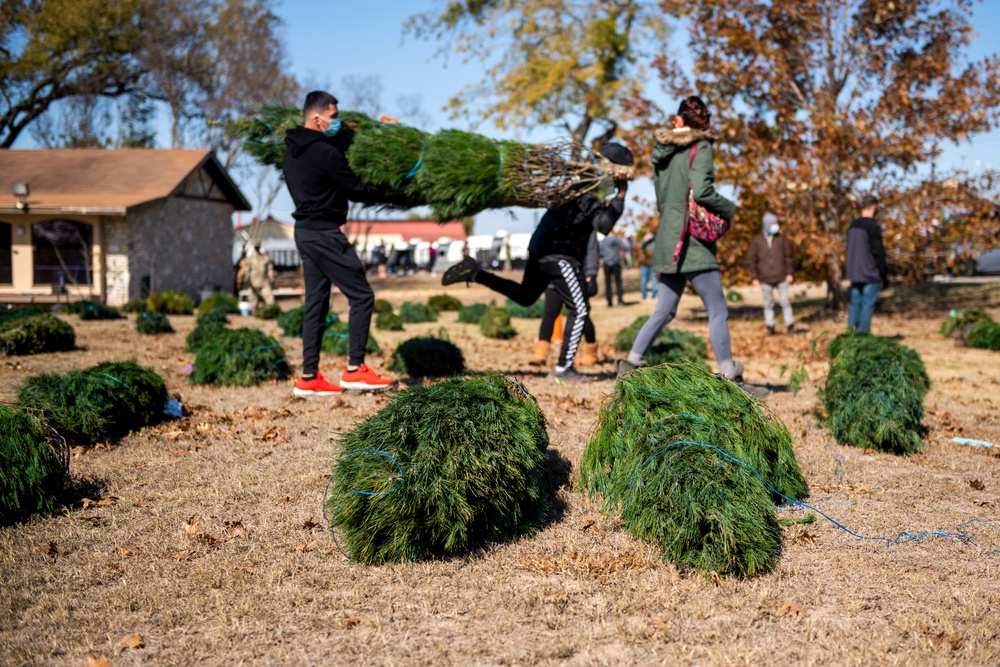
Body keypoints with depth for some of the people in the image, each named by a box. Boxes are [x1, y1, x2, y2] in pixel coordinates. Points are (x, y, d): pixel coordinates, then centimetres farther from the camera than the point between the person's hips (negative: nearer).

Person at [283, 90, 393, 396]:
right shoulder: (325, 152, -17)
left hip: (305, 231, 10)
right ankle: (355, 370, -3)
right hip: (324, 233, -10)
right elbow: (354, 189, -11)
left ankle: (309, 378, 11)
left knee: (316, 304, 11)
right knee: (361, 295, -3)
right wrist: (385, 194, 3)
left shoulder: (292, 150, 11)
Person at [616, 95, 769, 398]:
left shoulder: (662, 150, 13)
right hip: (693, 242, -7)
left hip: (667, 242, 7)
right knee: (718, 312, -2)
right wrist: (729, 210, -5)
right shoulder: (699, 148, -8)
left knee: (664, 311, 14)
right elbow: (700, 191, -21)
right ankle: (731, 378, 0)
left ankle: (631, 363, 12)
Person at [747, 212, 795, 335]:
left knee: (785, 302, 0)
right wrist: (754, 277, -3)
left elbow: (788, 256, 8)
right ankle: (770, 327, 11)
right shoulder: (756, 241, 1)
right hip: (765, 280, 0)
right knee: (768, 304, 5)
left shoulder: (781, 239, 5)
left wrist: (789, 273, 2)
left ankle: (790, 325, 7)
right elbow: (751, 260, 3)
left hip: (781, 278, 0)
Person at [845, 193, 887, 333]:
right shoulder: (873, 226, -14)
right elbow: (878, 253, -14)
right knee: (867, 305, -4)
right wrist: (884, 275, -7)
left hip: (854, 274, 8)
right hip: (870, 274, -8)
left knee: (855, 304, 11)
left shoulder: (853, 226, 11)